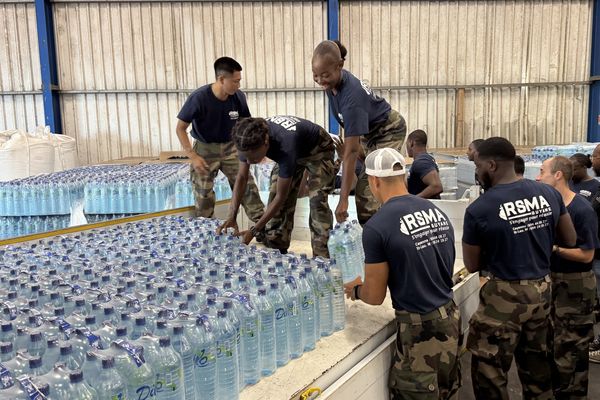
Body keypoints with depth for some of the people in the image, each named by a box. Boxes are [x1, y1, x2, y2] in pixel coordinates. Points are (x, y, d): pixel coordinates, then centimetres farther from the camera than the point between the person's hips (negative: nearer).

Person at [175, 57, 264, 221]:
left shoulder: (238, 97, -14)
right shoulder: (199, 98, -24)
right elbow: (180, 128, -15)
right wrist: (193, 156, -22)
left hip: (230, 147, 3)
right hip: (205, 150, -3)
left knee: (248, 186, -4)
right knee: (203, 196, 3)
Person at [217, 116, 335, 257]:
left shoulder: (285, 146, -44)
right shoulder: (250, 140, -27)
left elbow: (281, 196, -36)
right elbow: (242, 177, -15)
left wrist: (254, 231, -34)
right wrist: (231, 217, -24)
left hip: (317, 150, -6)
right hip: (295, 153, 6)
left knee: (317, 200, -23)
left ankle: (321, 257, -18)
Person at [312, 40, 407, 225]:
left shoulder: (351, 97, -38)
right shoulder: (334, 82, -15)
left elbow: (351, 152, -39)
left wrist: (343, 199, -39)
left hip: (389, 132, -9)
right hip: (370, 132, 9)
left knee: (366, 189, -18)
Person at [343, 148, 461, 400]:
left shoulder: (376, 227, -18)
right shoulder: (437, 212, 2)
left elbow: (375, 297, -11)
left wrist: (355, 289, 12)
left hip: (419, 328, -7)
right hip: (450, 318, 7)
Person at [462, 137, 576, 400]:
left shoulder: (478, 209, -17)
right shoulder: (549, 194, -3)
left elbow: (472, 266, -6)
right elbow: (569, 241, 10)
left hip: (504, 296, -6)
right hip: (542, 290, 7)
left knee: (489, 373, 9)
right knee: (536, 364, 24)